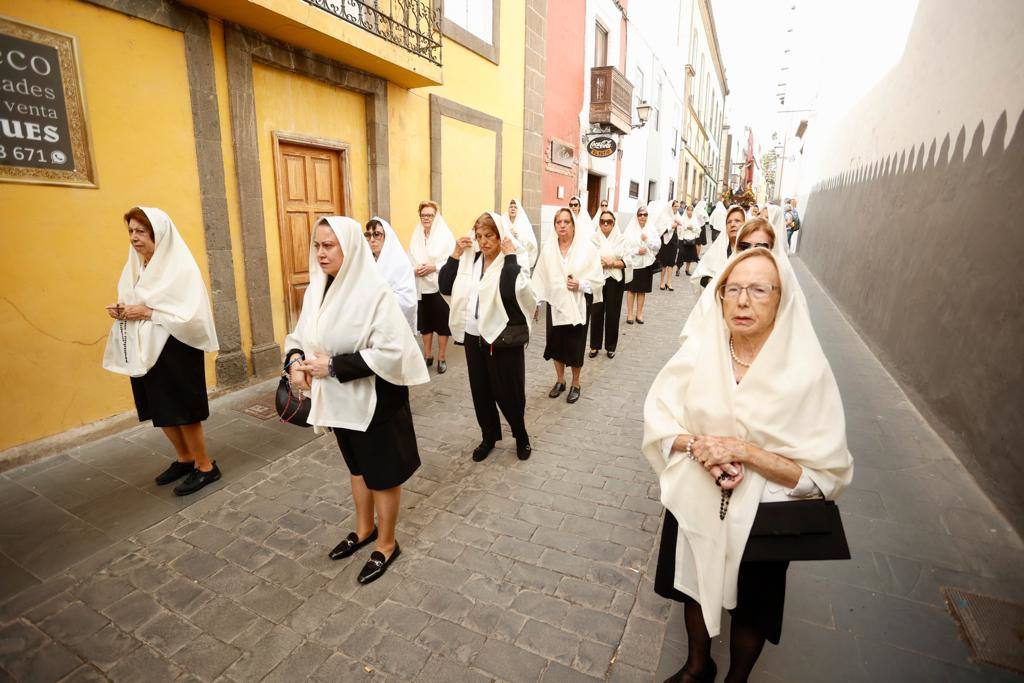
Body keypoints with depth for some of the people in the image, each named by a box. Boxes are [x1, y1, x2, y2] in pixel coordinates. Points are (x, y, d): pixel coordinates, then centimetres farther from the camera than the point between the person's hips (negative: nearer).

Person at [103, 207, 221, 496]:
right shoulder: (135, 266, 8)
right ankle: (185, 458, 33)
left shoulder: (181, 268, -14)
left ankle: (205, 466, 17)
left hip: (175, 350, -7)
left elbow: (192, 314, -20)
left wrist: (148, 312, -21)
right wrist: (121, 311, -4)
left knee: (182, 412, 1)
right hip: (145, 350, 8)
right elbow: (133, 305, 17)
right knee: (160, 411, 15)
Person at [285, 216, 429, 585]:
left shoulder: (375, 292, -21)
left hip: (375, 400, -7)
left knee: (382, 474, 10)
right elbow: (300, 335, 12)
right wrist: (295, 360, -10)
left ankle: (386, 544, 32)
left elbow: (391, 351, -26)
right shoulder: (317, 290, 1)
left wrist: (334, 366, -25)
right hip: (339, 399, 7)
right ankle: (364, 528, 46)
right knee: (356, 466, 24)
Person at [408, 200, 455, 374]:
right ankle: (427, 355, 26)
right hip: (421, 287, 4)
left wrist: (434, 267, -18)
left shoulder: (446, 235, -4)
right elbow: (409, 260, 9)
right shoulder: (416, 236, 9)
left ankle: (442, 357, 15)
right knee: (425, 321, 12)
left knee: (442, 321, 3)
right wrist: (414, 269, -11)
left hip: (440, 286, -4)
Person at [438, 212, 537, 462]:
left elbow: (510, 290, -28)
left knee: (508, 392, 4)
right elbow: (445, 286, 1)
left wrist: (510, 256, -22)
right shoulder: (469, 260, 6)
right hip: (474, 336, 5)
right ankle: (489, 437, 35)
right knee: (480, 391, 15)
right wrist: (455, 254, -4)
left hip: (504, 338, -5)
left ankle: (521, 436, 30)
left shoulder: (512, 263, -9)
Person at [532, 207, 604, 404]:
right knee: (556, 344, 12)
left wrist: (580, 284, -20)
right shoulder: (548, 248, -1)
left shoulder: (587, 247, -9)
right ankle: (560, 380, 35)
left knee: (575, 346, 6)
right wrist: (535, 301, -2)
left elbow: (598, 278, -5)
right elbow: (540, 277, 1)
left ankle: (575, 384, 28)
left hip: (578, 305, -2)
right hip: (555, 304, 3)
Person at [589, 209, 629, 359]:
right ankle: (595, 345, 18)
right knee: (596, 312, 4)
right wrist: (600, 263, -21)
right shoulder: (593, 237, 1)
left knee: (613, 313, 6)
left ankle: (611, 346, 20)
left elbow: (627, 261, -4)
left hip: (615, 279, 0)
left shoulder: (621, 238, 1)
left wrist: (612, 263, -19)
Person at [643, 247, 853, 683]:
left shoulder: (807, 372, -19)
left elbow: (824, 474, -16)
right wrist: (697, 444, -24)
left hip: (759, 516, -2)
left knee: (749, 608, 23)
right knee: (696, 588, 26)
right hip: (695, 504, 2)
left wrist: (744, 451, -27)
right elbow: (657, 415, -7)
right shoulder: (699, 350, -14)